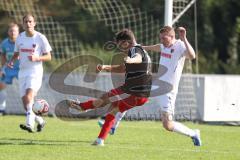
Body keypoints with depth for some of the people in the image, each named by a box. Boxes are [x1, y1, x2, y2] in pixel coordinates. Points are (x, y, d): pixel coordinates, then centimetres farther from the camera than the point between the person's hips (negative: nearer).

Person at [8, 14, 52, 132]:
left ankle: (30, 124, -36)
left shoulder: (41, 38, -5)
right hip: (22, 72, 6)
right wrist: (12, 61, -2)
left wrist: (36, 58, -20)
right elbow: (16, 54, 20)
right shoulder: (20, 37, 8)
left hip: (35, 71, -6)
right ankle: (40, 120, 27)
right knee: (25, 103, 3)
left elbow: (48, 57, -2)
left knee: (29, 94, -27)